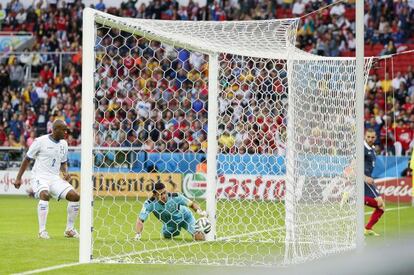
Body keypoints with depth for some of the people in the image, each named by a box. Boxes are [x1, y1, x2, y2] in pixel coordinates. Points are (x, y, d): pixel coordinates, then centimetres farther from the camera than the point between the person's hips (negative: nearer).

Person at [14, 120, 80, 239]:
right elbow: (27, 159, -1)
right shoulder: (41, 141, -9)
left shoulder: (64, 144, 9)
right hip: (40, 176, -6)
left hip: (55, 178, 6)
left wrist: (65, 172, 1)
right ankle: (42, 230, -29)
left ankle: (69, 229, 5)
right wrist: (18, 178, -4)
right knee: (45, 195, -36)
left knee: (75, 196, -10)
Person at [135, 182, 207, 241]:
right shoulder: (149, 203, -31)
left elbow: (192, 204, -21)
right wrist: (138, 234, -46)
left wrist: (199, 211, -41)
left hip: (185, 217, -3)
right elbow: (140, 220, -31)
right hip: (169, 224, 3)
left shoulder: (175, 197, -32)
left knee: (199, 237, -14)